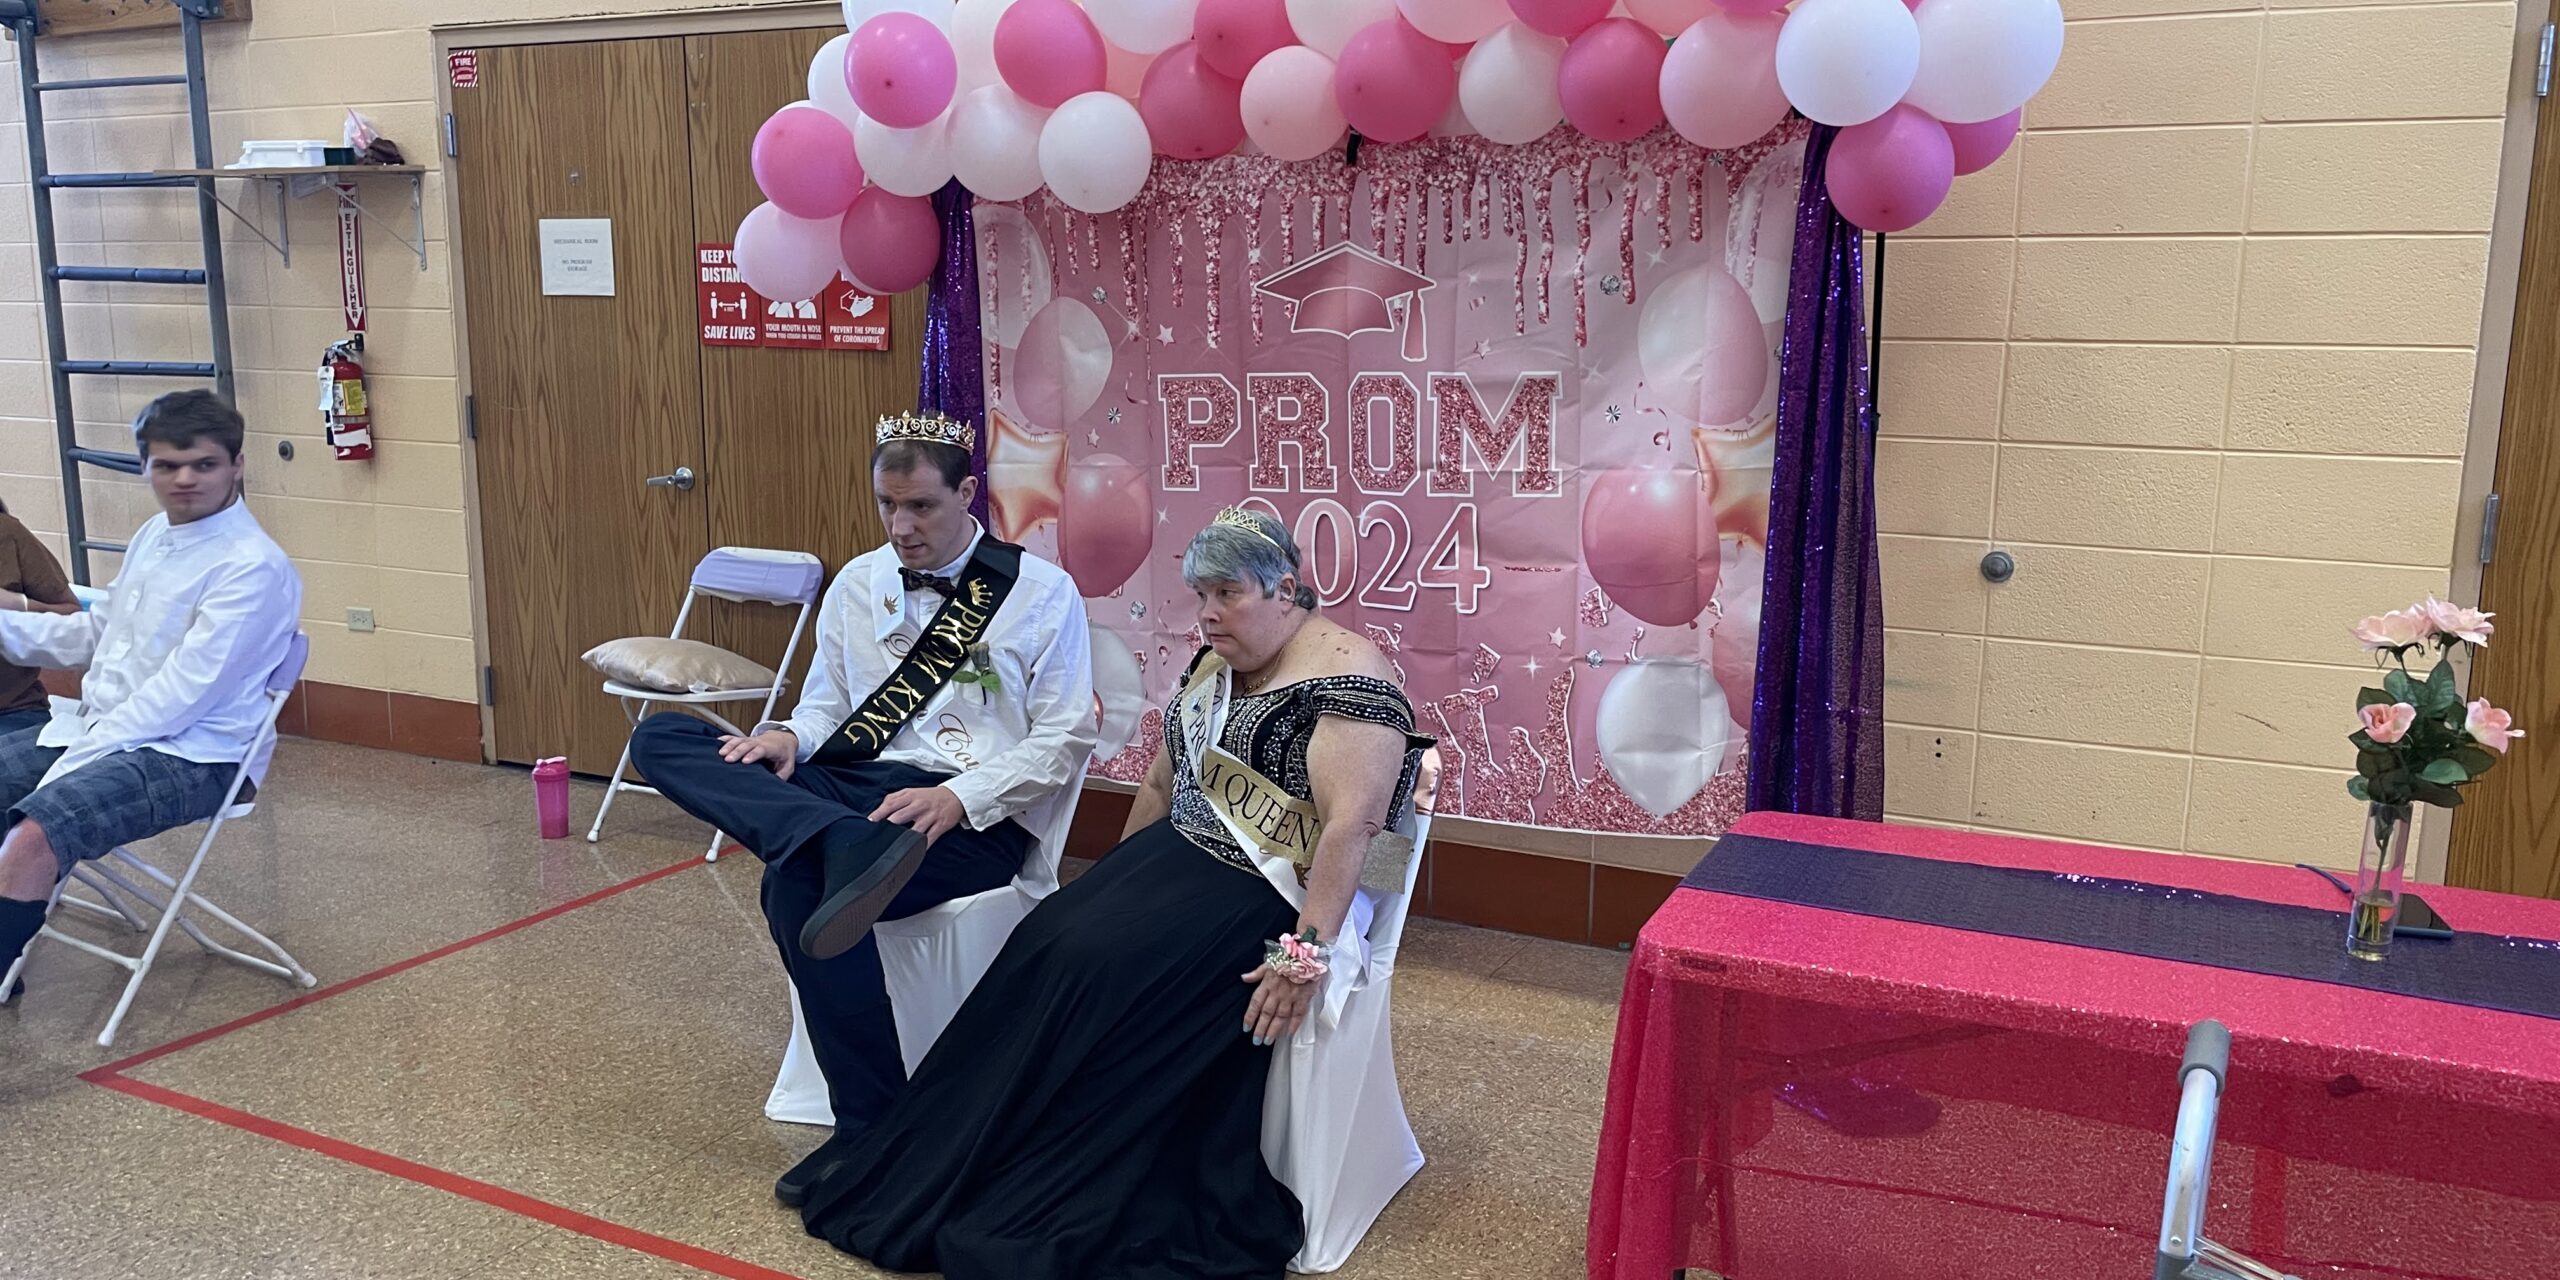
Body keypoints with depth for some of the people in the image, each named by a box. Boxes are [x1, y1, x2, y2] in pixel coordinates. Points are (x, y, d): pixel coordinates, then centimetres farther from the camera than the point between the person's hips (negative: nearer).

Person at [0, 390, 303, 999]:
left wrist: (74, 763, -19)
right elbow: (95, 635, 22)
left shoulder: (252, 567, -17)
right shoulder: (155, 535, 12)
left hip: (192, 756, -10)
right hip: (99, 727, 10)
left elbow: (184, 693, -20)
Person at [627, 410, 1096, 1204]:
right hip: (856, 789, 6)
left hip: (977, 817, -6)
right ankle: (850, 849, -40)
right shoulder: (857, 584, 15)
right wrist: (789, 737, -6)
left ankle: (872, 1131, -18)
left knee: (796, 886, -34)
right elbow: (826, 703, 19)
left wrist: (957, 799, -19)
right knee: (662, 739, -13)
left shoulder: (1041, 592, 0)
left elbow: (1065, 738, -5)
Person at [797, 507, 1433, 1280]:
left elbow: (1353, 824, -23)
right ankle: (930, 1178, -10)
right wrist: (1116, 883, 20)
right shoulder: (1211, 669, 12)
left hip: (1269, 891, -8)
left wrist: (1307, 953, -28)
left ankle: (1037, 1213, -13)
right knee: (1046, 952, -14)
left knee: (1101, 970, -25)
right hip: (1178, 856, 8)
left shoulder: (1345, 677, -16)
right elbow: (1163, 783, 21)